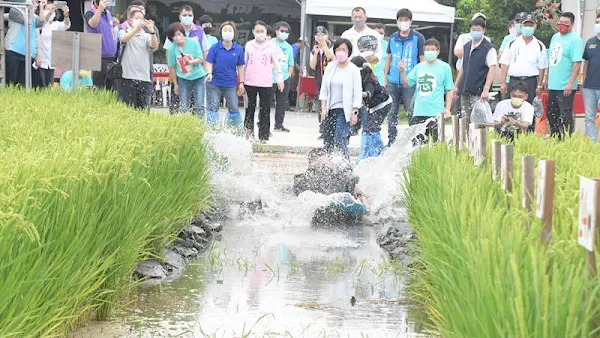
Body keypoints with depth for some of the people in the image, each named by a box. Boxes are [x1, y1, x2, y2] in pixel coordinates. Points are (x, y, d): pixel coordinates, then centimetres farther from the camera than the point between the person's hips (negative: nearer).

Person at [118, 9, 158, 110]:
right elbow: (123, 39, -15)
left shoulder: (146, 36, 14)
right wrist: (137, 28, -31)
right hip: (128, 76, -3)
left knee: (143, 108, 2)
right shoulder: (124, 32, 9)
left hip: (144, 78, 3)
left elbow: (155, 46, -4)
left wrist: (152, 31, -23)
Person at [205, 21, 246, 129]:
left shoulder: (238, 49, -2)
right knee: (213, 108, 4)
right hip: (214, 83, -1)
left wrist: (241, 83, 4)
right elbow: (209, 62, -4)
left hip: (231, 84, 1)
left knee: (233, 108, 4)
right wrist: (209, 73, -23)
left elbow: (240, 66, 5)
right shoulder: (215, 48, -7)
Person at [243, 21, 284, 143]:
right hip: (250, 82, 1)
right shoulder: (249, 45, 8)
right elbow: (245, 62, 14)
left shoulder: (271, 47, 4)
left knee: (265, 110, -1)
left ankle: (263, 136, 4)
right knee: (250, 109, 7)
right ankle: (248, 134, 13)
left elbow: (276, 64, 6)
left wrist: (279, 79, -2)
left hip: (266, 83, -1)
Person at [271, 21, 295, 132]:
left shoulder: (288, 47, 13)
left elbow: (291, 63, 19)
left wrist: (289, 74, 7)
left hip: (284, 78, 5)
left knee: (282, 102, 11)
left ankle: (279, 124, 21)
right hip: (271, 78, -5)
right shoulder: (270, 44, -4)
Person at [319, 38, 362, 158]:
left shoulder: (354, 70, -5)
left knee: (339, 140, -18)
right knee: (327, 141, 6)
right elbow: (324, 88, 9)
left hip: (344, 109, -5)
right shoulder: (330, 67, 7)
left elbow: (357, 93, -5)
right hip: (330, 109, 5)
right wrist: (323, 107, 2)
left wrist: (355, 112, -9)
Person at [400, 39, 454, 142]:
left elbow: (449, 90, 1)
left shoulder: (445, 67, 2)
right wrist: (402, 72, -1)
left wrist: (448, 108, -6)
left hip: (435, 112, -4)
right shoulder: (419, 67, 12)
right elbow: (407, 83, 17)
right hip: (419, 112, 4)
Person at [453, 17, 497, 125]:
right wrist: (456, 86, 19)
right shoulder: (466, 46, 14)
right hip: (465, 92, 7)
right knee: (465, 121, 7)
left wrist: (486, 89, -21)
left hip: (478, 93, -7)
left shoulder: (488, 49, -7)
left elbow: (492, 69, -13)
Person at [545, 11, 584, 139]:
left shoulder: (575, 40, -11)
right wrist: (547, 79, 18)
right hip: (552, 85, 8)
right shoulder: (555, 37, 13)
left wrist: (570, 83, -24)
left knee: (566, 117, -5)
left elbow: (577, 62, -18)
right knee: (551, 115, 15)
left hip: (565, 87, -8)